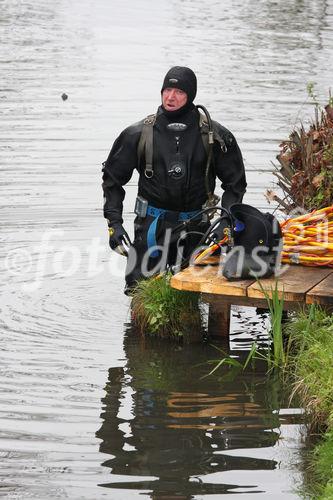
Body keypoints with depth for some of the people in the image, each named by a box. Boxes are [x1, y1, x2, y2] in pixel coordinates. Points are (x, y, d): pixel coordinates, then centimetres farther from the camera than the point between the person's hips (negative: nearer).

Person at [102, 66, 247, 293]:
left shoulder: (214, 135, -2)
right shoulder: (139, 134, -1)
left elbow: (235, 183, 6)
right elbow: (113, 178, 8)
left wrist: (225, 223, -6)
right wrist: (114, 222, -1)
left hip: (195, 227, 0)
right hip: (152, 225, 0)